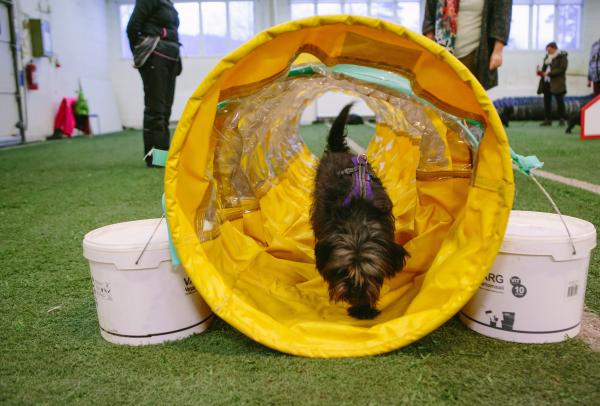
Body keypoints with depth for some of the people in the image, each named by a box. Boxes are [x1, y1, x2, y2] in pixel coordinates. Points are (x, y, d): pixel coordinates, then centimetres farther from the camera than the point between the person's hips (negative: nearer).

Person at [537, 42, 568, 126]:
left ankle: (561, 119, 2)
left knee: (559, 101, -2)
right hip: (546, 82, 7)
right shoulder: (547, 57, 16)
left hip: (557, 83, -7)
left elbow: (562, 69, -15)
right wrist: (541, 72, 0)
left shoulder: (562, 57, -5)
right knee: (546, 101, 6)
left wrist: (549, 73, -21)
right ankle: (547, 119, 11)